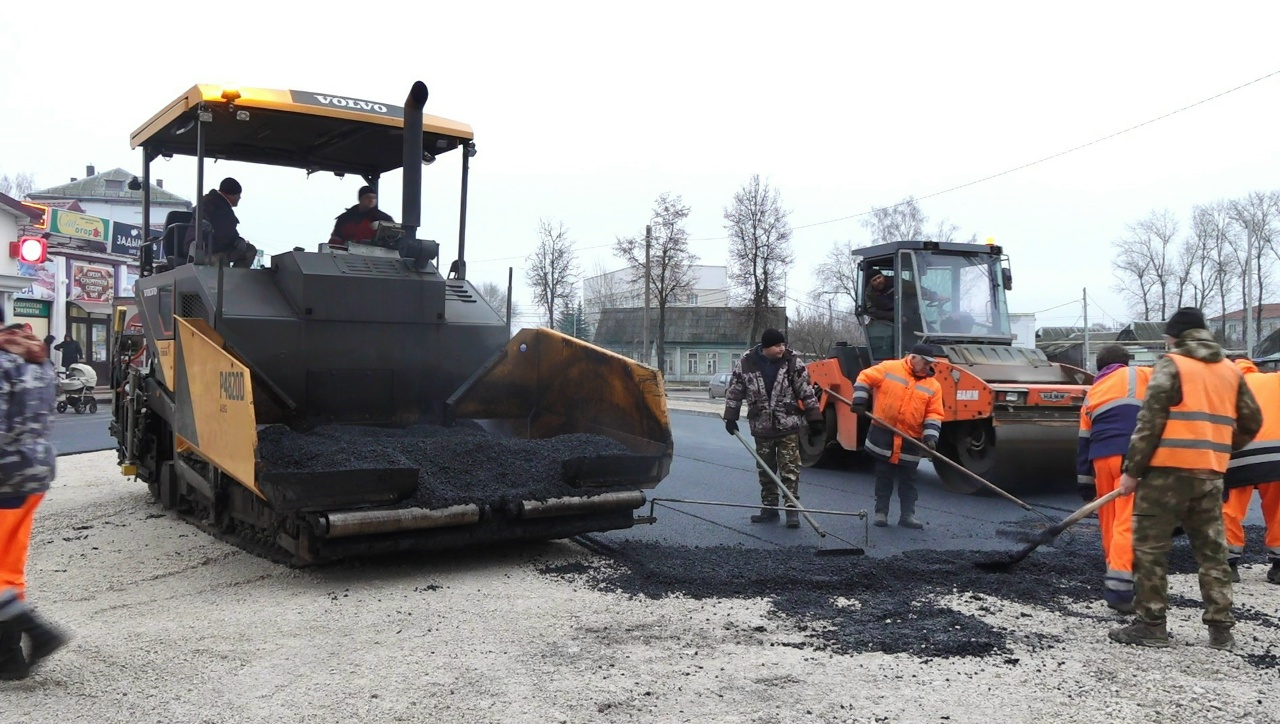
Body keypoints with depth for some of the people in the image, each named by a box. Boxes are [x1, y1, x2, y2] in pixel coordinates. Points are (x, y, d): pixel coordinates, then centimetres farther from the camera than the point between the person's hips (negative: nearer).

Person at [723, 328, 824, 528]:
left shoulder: (793, 362, -9)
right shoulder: (745, 364, -8)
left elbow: (806, 392, -4)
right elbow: (734, 391, 3)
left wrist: (815, 419, -5)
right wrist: (731, 418, 2)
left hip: (788, 426, -2)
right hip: (762, 427, 2)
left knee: (790, 468, -3)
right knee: (766, 470, 11)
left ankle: (792, 509, 2)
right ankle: (769, 508, 21)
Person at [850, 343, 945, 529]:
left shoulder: (933, 386, 1)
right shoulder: (888, 368, -5)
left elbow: (934, 414, -1)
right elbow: (865, 378, 1)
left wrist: (930, 435, -15)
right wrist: (859, 401, -9)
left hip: (911, 440, 2)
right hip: (883, 435, -2)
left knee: (908, 480, 7)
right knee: (883, 477, 7)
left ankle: (908, 515, 14)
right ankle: (881, 512, 15)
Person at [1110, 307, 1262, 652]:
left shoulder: (1171, 364, -6)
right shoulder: (1231, 371, 13)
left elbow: (1150, 421, -12)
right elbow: (1252, 421, 17)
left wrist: (1132, 469, -9)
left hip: (1168, 471, -6)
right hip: (1211, 475, 6)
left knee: (1150, 548, 1)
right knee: (1212, 550, 14)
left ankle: (1151, 624, 3)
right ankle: (1220, 628, 17)